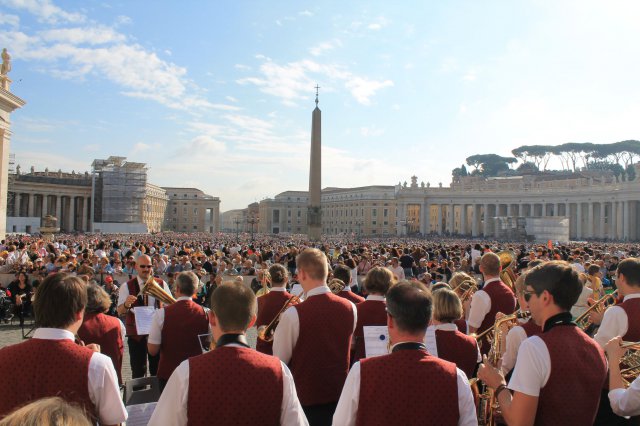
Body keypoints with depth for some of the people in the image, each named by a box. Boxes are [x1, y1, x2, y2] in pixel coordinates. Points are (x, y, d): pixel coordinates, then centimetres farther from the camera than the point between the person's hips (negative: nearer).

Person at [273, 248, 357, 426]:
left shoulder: (294, 314, -23)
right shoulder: (350, 308, -8)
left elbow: (280, 359, -11)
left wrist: (282, 329, 4)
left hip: (305, 397, -4)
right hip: (339, 393, 4)